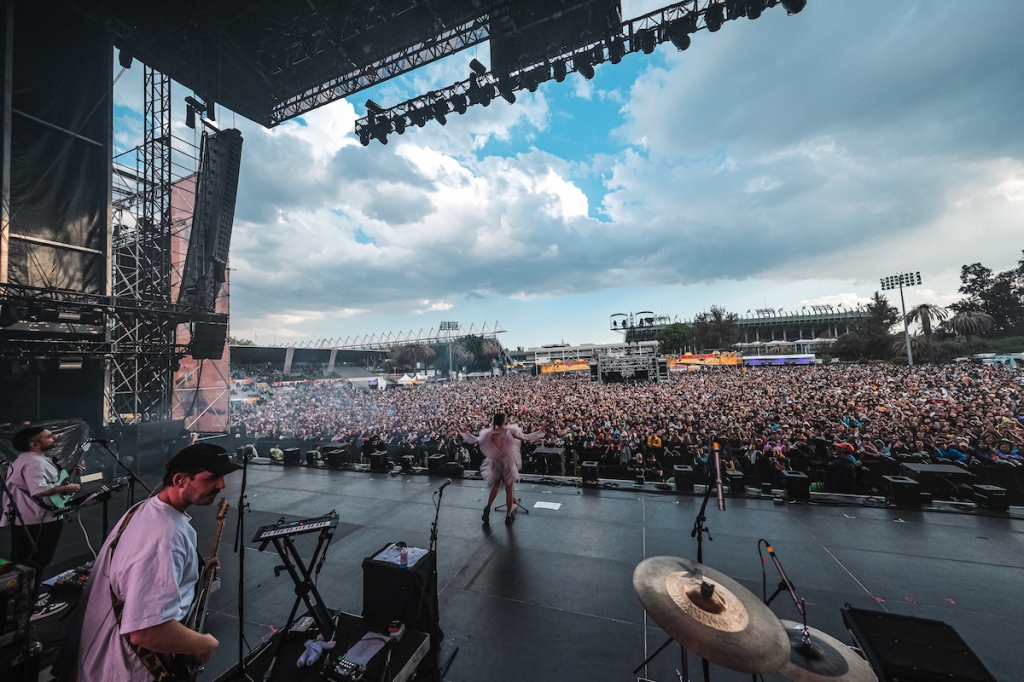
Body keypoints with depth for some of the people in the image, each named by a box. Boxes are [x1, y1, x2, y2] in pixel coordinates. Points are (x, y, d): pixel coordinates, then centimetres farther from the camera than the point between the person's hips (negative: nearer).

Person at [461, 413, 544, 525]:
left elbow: (475, 440, -1)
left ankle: (488, 506, 9)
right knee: (509, 489, 12)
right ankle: (508, 516, 20)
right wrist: (540, 432, -6)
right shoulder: (509, 431, -17)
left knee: (495, 485, 25)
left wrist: (466, 432, 14)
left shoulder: (489, 433, -10)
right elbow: (526, 437, -13)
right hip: (508, 463, -2)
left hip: (496, 463, 3)